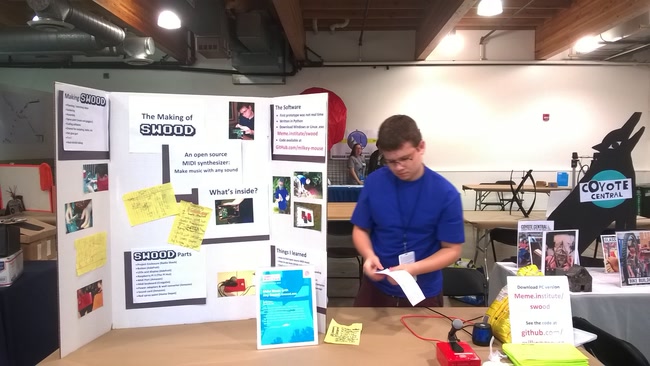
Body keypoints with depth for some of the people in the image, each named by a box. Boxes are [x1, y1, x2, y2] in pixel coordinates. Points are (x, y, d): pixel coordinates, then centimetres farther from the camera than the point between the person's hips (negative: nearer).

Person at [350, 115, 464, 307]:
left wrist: (414, 268, -26)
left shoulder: (446, 193, -15)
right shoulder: (374, 182, -10)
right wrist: (369, 255, -21)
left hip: (424, 293, -1)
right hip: (376, 288, 2)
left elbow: (452, 249, -11)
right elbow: (361, 229, 0)